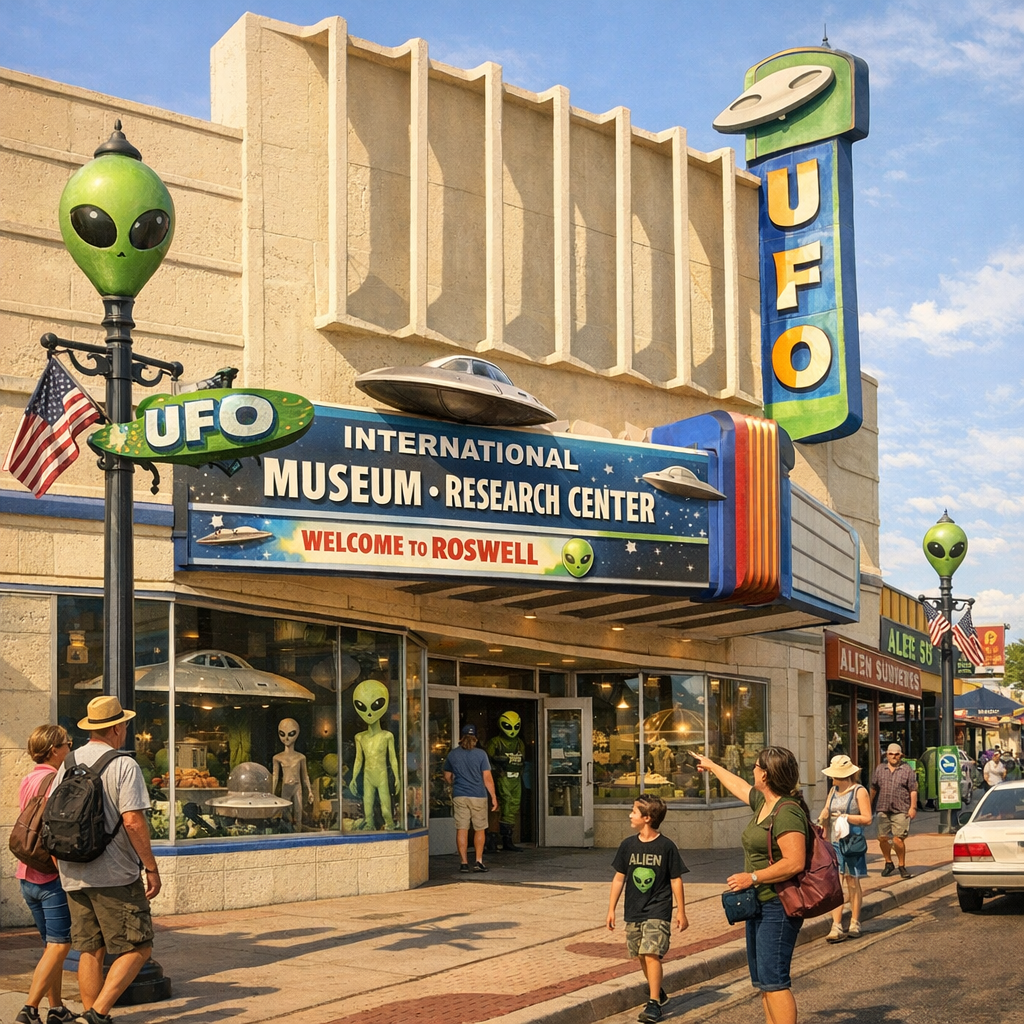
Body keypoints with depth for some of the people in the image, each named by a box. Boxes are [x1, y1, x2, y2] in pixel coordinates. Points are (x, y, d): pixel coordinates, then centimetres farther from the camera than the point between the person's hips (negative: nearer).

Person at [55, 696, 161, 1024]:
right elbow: (132, 820, -17)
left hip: (74, 876, 7)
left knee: (90, 951, 13)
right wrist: (151, 867, -9)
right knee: (137, 949, 0)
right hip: (115, 875, -7)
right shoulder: (124, 765, -10)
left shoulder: (68, 764, 10)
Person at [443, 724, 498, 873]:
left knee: (461, 829, 3)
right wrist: (494, 797, 2)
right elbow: (487, 778, -6)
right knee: (479, 829, 9)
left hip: (459, 796, 2)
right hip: (478, 796, -2)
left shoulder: (452, 754, 4)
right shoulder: (480, 754, -5)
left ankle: (464, 862, 2)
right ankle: (478, 861, 6)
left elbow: (447, 777, 15)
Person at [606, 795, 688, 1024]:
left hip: (658, 911, -5)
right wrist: (611, 909, 7)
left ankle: (654, 1004, -10)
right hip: (633, 911, 5)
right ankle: (658, 992, 32)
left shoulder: (666, 846, -8)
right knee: (642, 956, 12)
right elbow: (619, 878, 8)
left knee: (651, 954, -15)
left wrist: (681, 912, 0)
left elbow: (676, 880, -2)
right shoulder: (628, 845, 1)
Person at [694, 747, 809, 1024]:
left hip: (778, 908, -10)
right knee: (763, 981, 12)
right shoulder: (763, 802, 11)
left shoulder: (787, 812, -19)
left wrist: (752, 877, -20)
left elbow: (794, 863, -26)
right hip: (760, 906, 10)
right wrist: (711, 766, 47)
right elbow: (739, 786, 32)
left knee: (773, 980, -11)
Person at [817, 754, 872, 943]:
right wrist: (823, 817, -10)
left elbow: (867, 818, -11)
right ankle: (836, 927, -6)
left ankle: (854, 923, 20)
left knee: (852, 883, 6)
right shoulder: (834, 790, 13)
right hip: (835, 843, 5)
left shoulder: (859, 791, -6)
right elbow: (826, 811, 12)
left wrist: (845, 817, -16)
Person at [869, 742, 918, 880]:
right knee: (883, 838, 5)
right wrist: (870, 806, 20)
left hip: (901, 811, -3)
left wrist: (913, 808, -6)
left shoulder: (907, 770, 4)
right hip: (883, 810, 3)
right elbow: (874, 789, 18)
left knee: (898, 839, -8)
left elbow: (913, 790, 0)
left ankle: (902, 866, 9)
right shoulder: (880, 770, 12)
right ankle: (888, 863, 25)